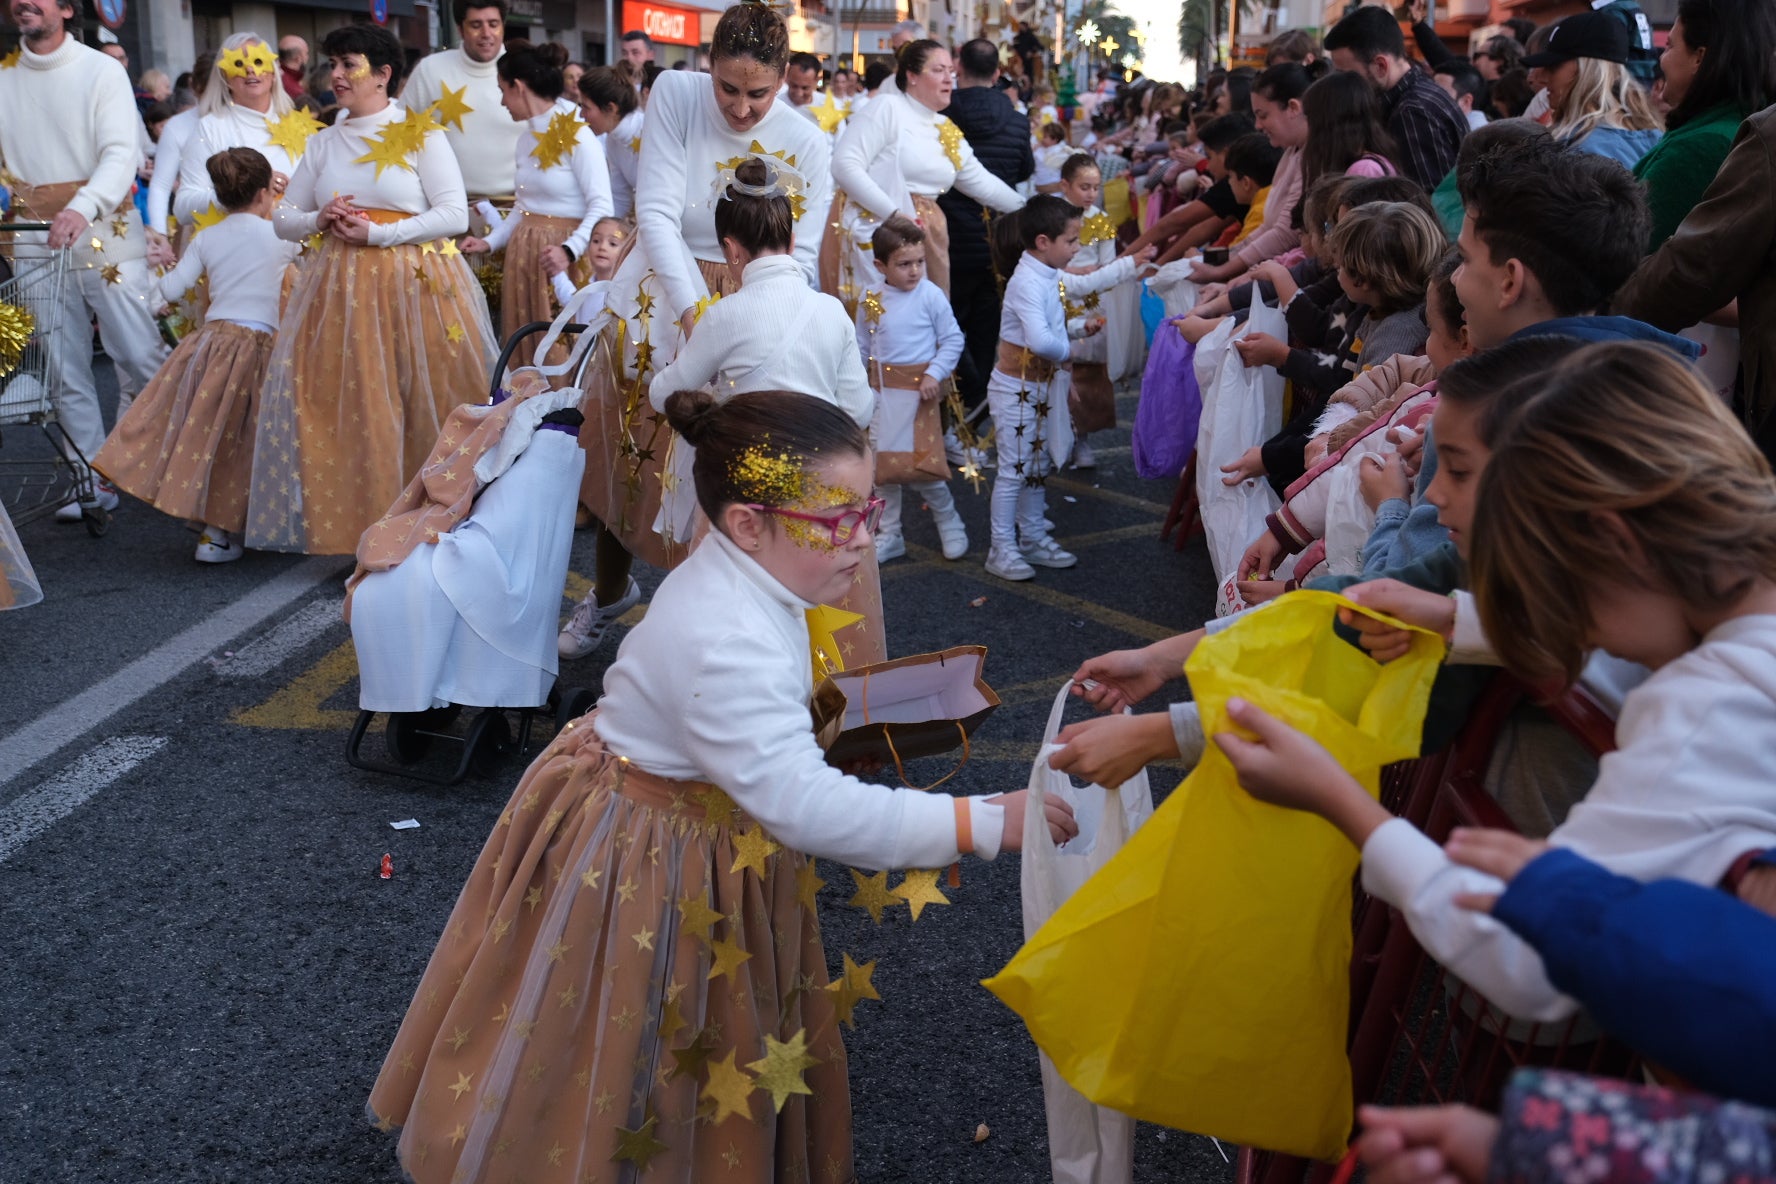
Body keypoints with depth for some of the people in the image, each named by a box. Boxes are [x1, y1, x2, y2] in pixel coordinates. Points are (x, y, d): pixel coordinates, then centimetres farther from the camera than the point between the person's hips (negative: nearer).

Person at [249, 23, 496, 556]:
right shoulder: (323, 143, 15)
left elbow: (455, 215, -8)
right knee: (344, 411, 0)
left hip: (415, 286, -4)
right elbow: (284, 219, 18)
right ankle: (353, 525, 7)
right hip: (339, 291, 4)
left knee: (422, 411, -4)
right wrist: (319, 221, -5)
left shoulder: (421, 135, 1)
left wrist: (377, 233, -14)